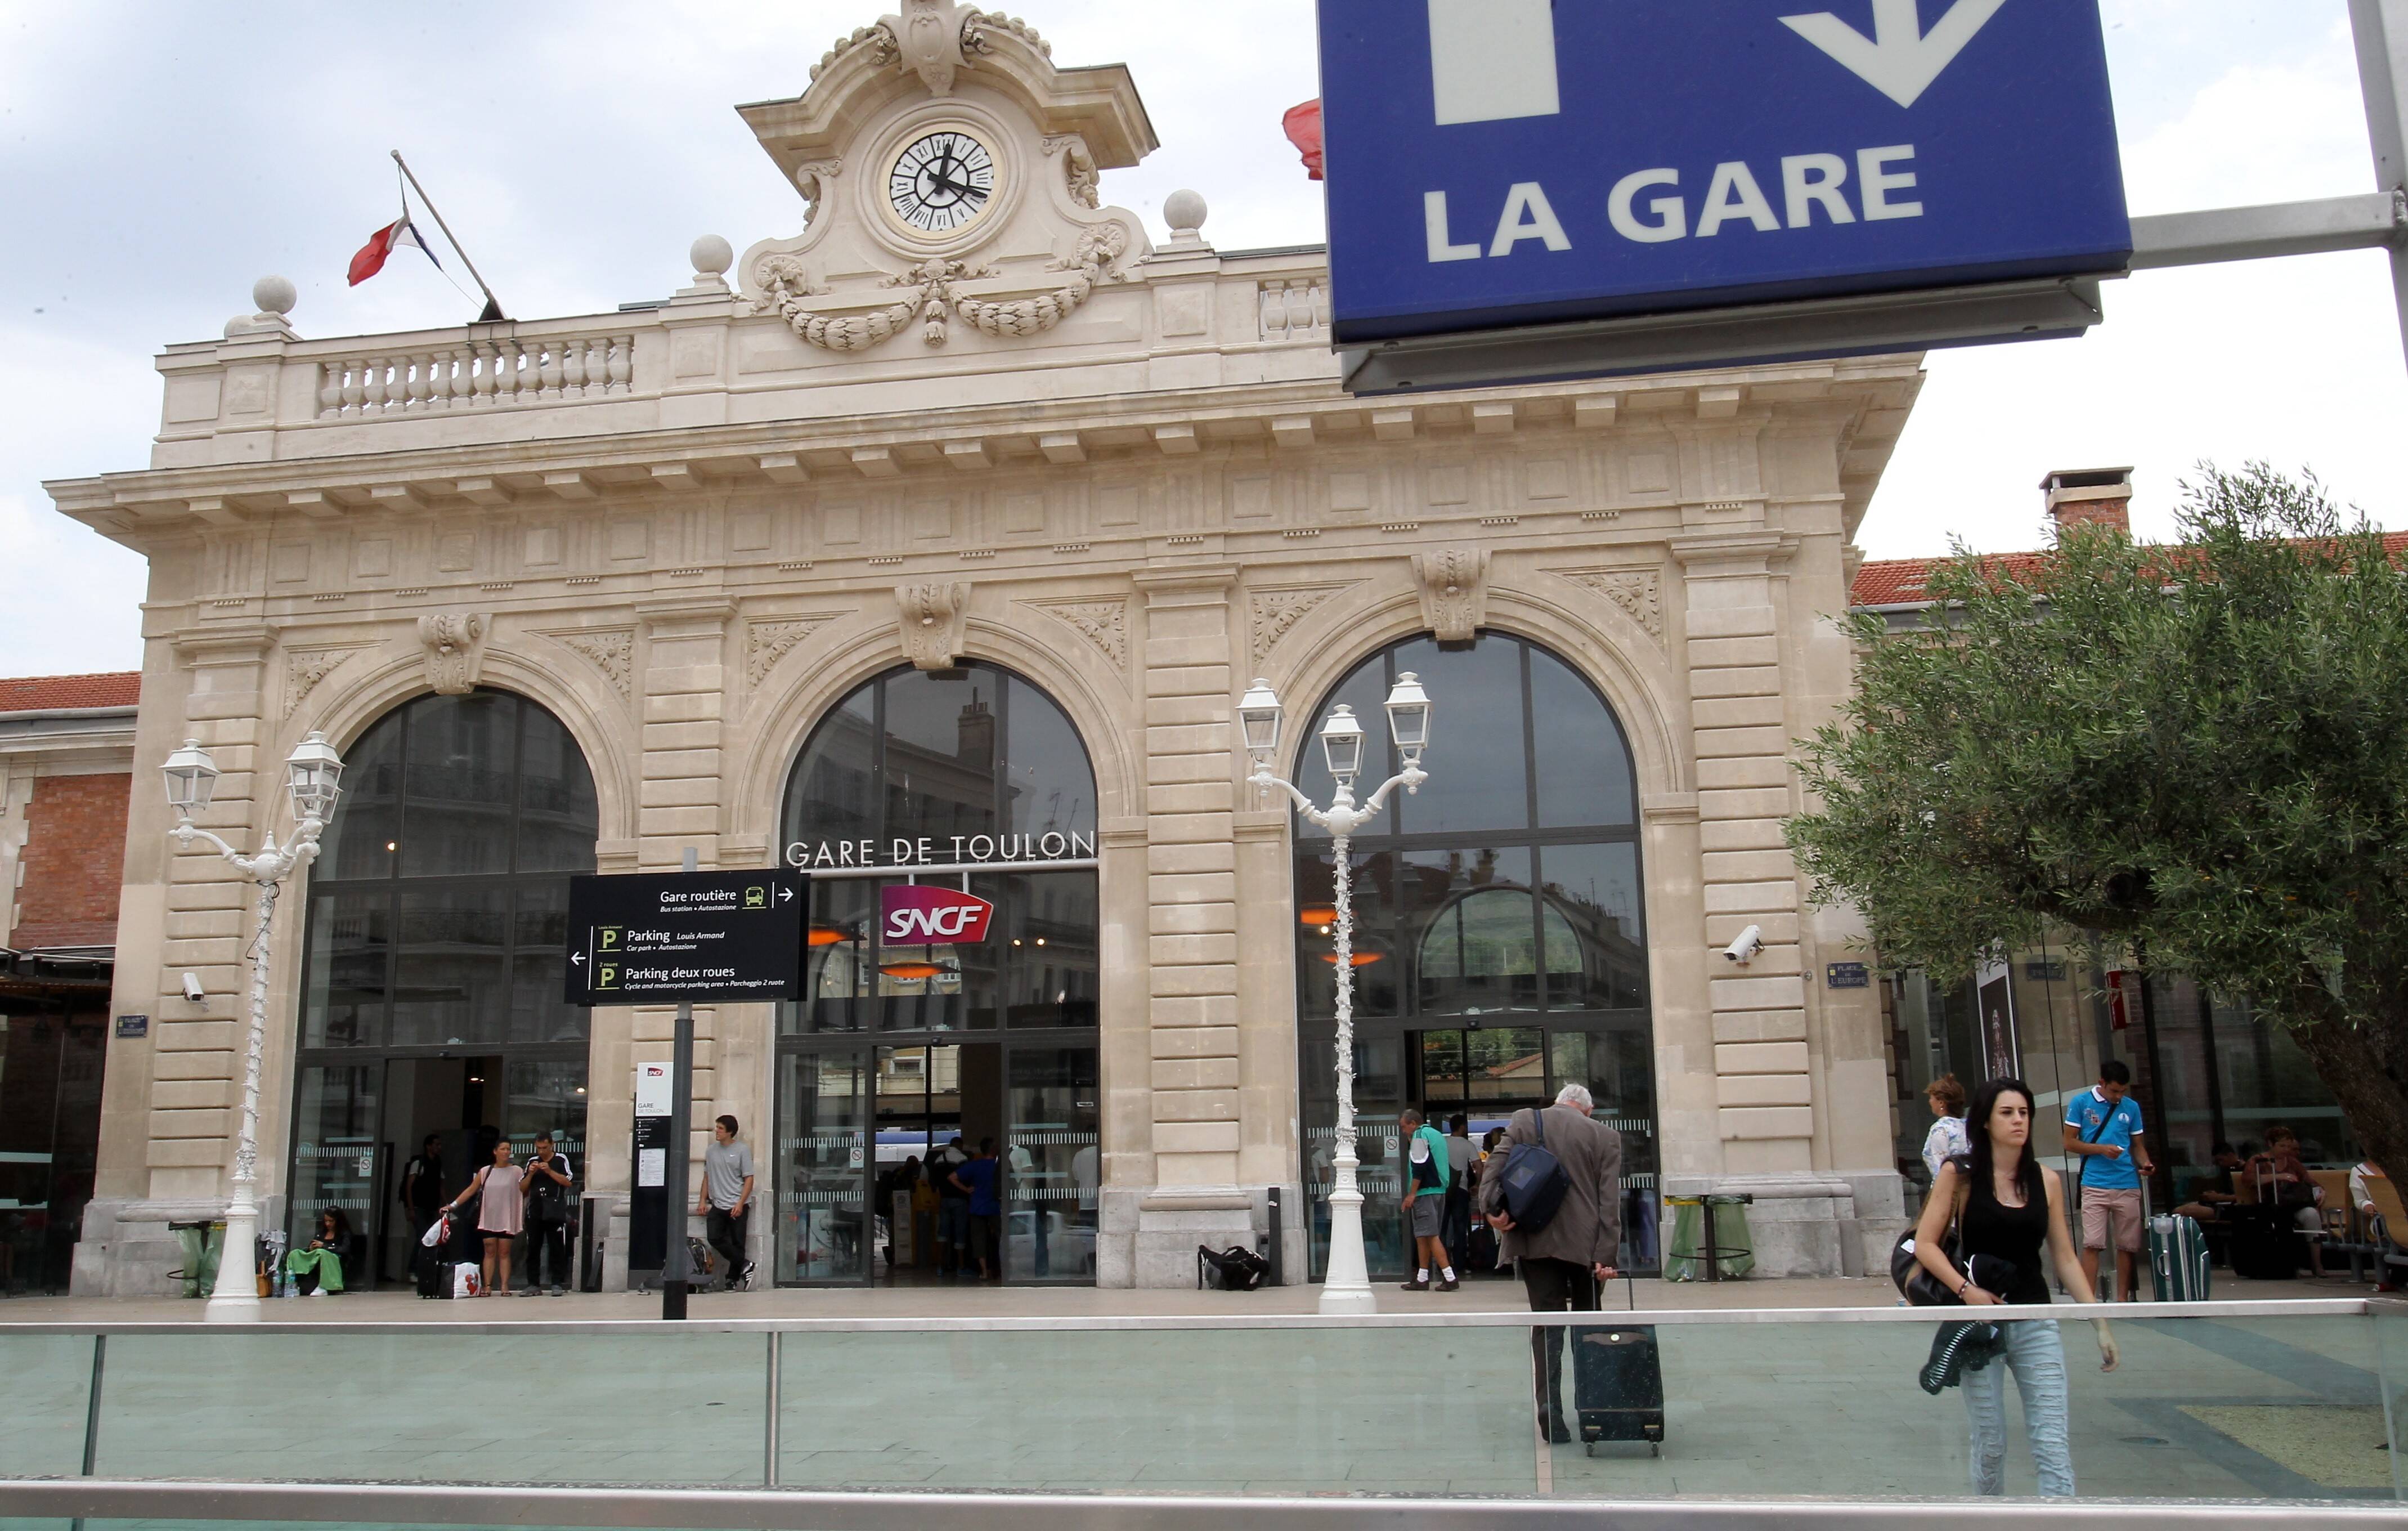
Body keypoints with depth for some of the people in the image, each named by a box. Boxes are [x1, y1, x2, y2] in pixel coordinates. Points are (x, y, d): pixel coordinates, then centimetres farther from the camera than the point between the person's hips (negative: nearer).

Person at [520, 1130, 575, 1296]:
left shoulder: (561, 1160, 3)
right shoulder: (532, 1162, 14)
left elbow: (569, 1182, -6)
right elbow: (523, 1188, 14)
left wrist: (550, 1171, -13)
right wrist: (531, 1174, -3)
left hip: (555, 1212, -4)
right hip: (535, 1212, 4)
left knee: (557, 1248, -3)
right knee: (533, 1249, 4)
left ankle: (557, 1284, -1)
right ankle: (533, 1284, 9)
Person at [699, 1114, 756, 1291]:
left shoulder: (742, 1150, -3)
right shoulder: (711, 1151, 11)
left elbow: (749, 1179, -4)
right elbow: (707, 1176, 18)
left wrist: (740, 1204, -13)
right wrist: (703, 1200, 9)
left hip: (737, 1206, -4)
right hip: (717, 1205, 4)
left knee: (737, 1243, -1)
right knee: (714, 1238, -11)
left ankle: (733, 1279, 11)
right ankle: (744, 1265, 0)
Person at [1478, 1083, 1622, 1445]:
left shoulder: (1525, 1121, 5)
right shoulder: (1606, 1137, 3)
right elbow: (1610, 1201, -2)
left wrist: (1491, 1208, -17)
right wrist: (1606, 1255, -4)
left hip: (1536, 1242, 0)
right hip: (1585, 1243, 0)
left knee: (1546, 1326, 3)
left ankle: (1552, 1418, -3)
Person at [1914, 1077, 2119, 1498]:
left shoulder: (2047, 1180, 5)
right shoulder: (1959, 1175, -4)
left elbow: (2065, 1258, 9)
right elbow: (1925, 1244, -5)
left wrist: (2101, 1324, 4)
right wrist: (1965, 1289, -20)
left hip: (2036, 1324, 2)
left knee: (2053, 1443, -5)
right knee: (1990, 1443, 5)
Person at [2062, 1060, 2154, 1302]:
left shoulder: (2131, 1107, 11)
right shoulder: (2080, 1103, 2)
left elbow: (2137, 1145, 17)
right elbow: (2070, 1143, 1)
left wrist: (2145, 1163, -4)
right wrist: (2102, 1149, -12)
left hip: (2128, 1186, 3)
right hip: (2095, 1185, -3)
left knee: (2127, 1245, 5)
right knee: (2092, 1244, -8)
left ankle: (2123, 1299, 14)